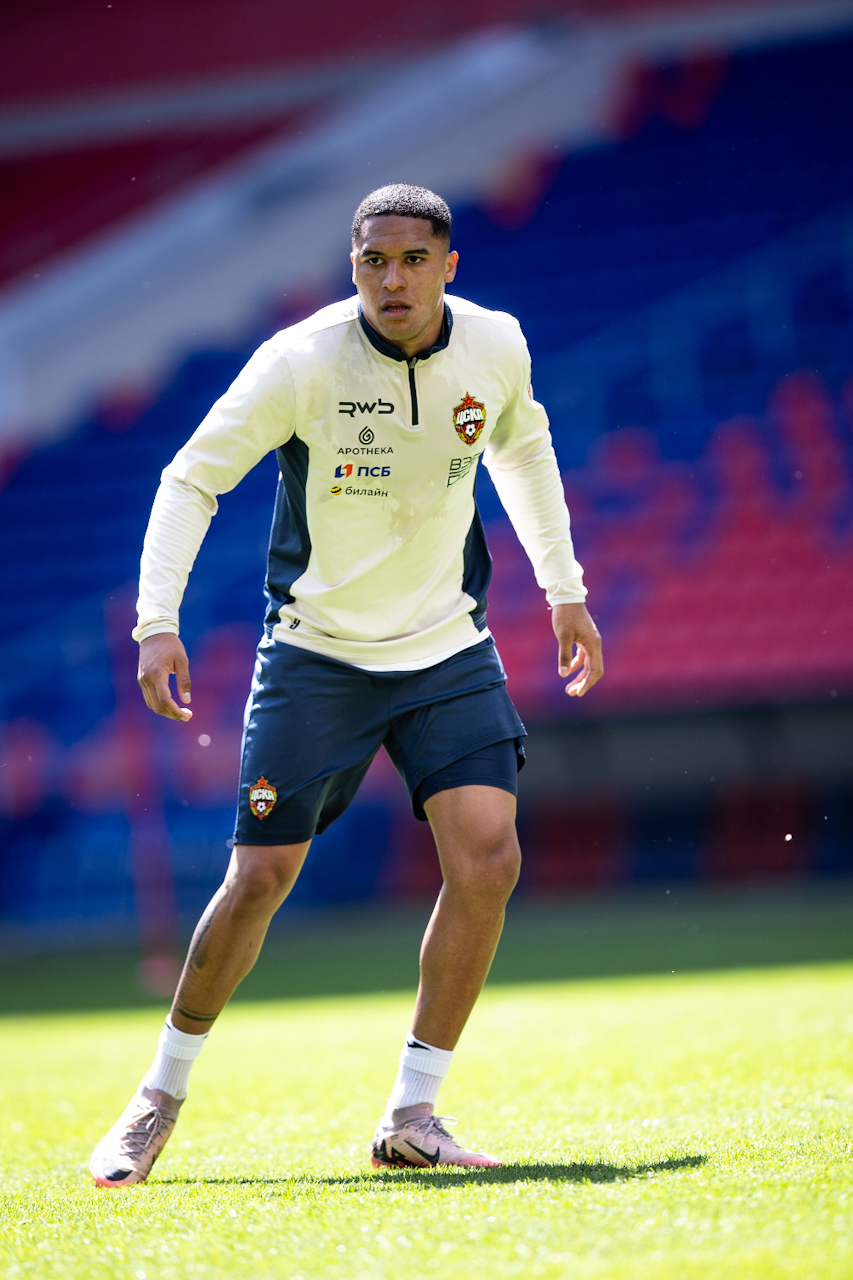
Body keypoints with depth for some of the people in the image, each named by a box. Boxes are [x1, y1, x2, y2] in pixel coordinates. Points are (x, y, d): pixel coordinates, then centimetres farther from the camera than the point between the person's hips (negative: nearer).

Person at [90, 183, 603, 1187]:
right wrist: (157, 622, -21)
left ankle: (411, 1119, -3)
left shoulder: (495, 347, -4)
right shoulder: (300, 361, -17)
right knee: (259, 877, -4)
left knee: (488, 857, -14)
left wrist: (564, 588, 20)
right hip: (315, 651, -3)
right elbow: (191, 479, -10)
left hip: (447, 649, 3)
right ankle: (161, 1096, 19)